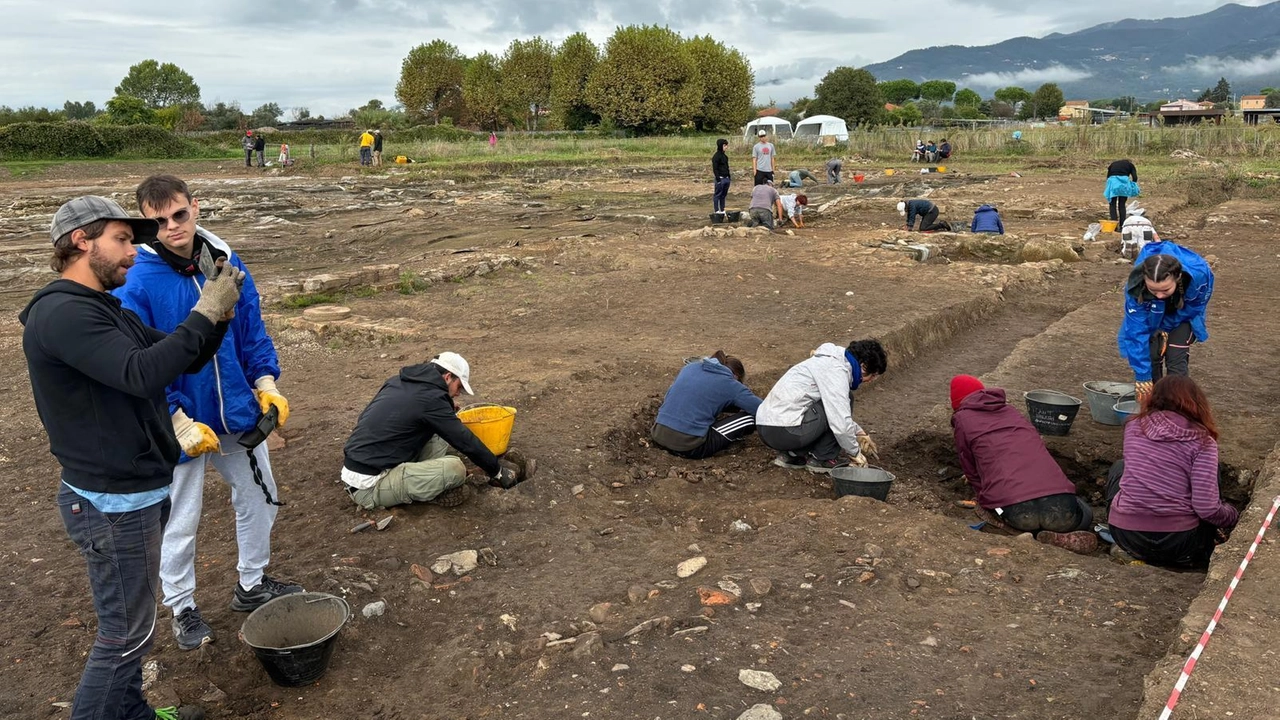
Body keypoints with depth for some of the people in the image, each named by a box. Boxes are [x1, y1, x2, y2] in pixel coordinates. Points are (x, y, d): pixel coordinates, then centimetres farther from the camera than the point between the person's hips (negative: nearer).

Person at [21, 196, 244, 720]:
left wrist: (218, 313, -6)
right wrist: (204, 313, -26)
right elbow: (142, 373, -33)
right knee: (126, 633, 1)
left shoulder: (104, 310, 11)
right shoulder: (62, 313, -21)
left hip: (137, 493, 10)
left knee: (131, 622, 22)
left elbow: (185, 359, 12)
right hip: (113, 506, -10)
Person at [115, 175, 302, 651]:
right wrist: (179, 422, -20)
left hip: (238, 414, 5)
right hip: (181, 423, -5)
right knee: (180, 522, 11)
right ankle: (182, 609, 34)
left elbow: (253, 330, 5)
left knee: (259, 499, 18)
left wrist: (267, 383, -5)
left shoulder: (227, 262, -5)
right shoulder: (133, 284, -19)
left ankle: (251, 585, 41)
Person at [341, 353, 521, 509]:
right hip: (369, 485, -9)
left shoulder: (399, 382, 11)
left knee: (440, 434, 12)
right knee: (455, 469, -22)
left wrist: (447, 412, 23)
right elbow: (465, 441, -8)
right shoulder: (430, 397, -14)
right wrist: (498, 471, 4)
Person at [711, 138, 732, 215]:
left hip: (726, 178, 8)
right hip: (720, 178, -8)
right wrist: (718, 178, -18)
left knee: (724, 195, 12)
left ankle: (722, 210, 18)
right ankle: (716, 211, 0)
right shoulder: (716, 156, -9)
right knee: (717, 195, -3)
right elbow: (715, 168, -13)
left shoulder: (724, 155, 16)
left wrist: (729, 177, 20)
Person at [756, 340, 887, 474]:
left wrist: (859, 433, 30)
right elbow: (841, 424, -19)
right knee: (842, 402, -6)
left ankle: (791, 454, 14)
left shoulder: (831, 361, 18)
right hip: (784, 431, -10)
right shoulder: (837, 370, -13)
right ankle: (823, 458, 1)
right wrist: (855, 452, -4)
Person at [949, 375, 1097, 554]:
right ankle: (1061, 537, 5)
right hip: (1060, 506, 2)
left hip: (1015, 511, -1)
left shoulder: (962, 419, 16)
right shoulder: (1010, 410, 29)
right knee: (1084, 515, 36)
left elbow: (971, 472, 17)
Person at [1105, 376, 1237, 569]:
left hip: (1126, 537, 2)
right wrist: (1235, 517, 8)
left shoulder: (1134, 426, 4)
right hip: (1178, 542, -2)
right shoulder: (1202, 440, -6)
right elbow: (1207, 509, -12)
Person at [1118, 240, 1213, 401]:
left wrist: (1166, 326, -14)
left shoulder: (1199, 275, -40)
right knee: (1151, 353, -9)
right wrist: (1142, 375, -32)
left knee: (1176, 357, -13)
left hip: (1181, 313, 0)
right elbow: (1136, 330, -33)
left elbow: (1194, 307, -16)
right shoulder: (1136, 286, -40)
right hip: (1152, 315, 0)